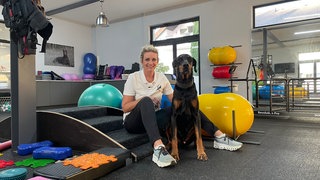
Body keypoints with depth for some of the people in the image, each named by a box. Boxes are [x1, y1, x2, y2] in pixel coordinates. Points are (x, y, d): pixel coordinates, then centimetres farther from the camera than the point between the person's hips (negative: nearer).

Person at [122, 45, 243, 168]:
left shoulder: (161, 78, 2)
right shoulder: (133, 78, -9)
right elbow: (125, 107, -11)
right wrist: (143, 100, -23)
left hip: (154, 120, 4)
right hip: (134, 122, -4)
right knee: (146, 101, -38)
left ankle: (219, 136, -22)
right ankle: (158, 148, -55)